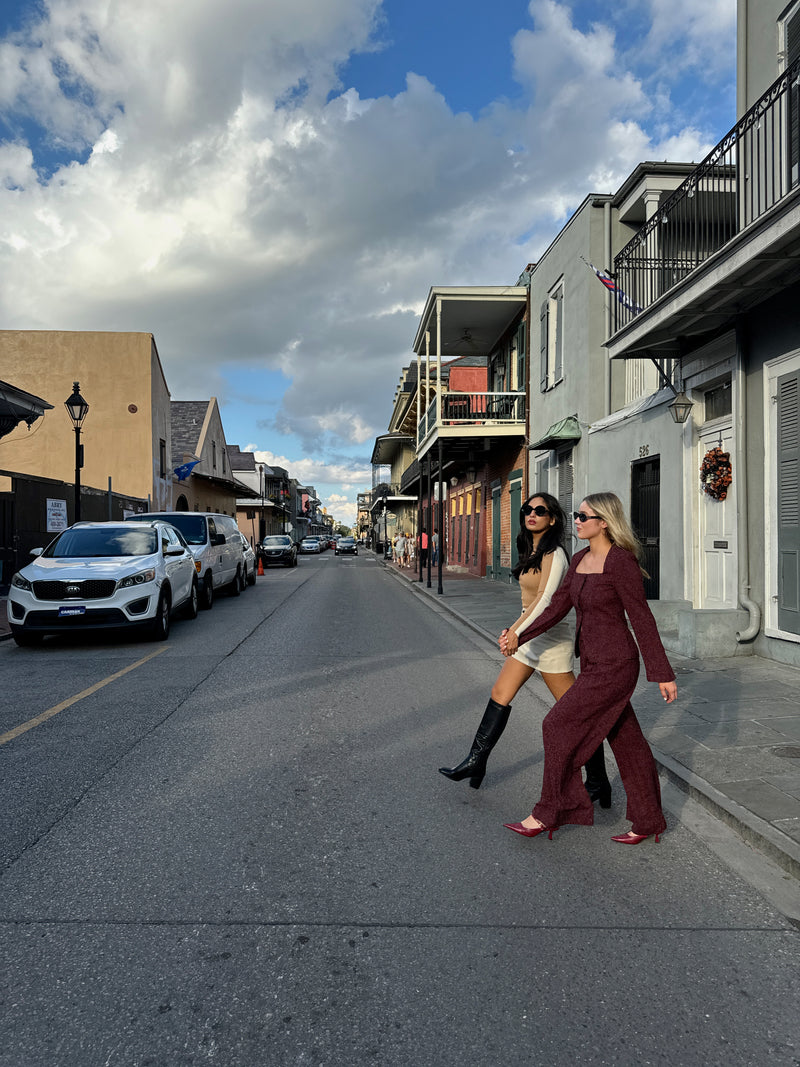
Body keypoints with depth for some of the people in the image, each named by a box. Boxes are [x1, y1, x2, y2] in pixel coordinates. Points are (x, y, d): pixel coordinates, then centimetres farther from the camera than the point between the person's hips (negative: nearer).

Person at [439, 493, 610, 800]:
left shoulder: (554, 555, -17)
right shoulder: (532, 552, 10)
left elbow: (544, 600, -28)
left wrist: (515, 630, -36)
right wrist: (516, 629, 22)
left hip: (549, 636, -9)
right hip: (529, 633, 9)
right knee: (500, 694, 10)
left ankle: (598, 782, 12)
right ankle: (476, 762, 20)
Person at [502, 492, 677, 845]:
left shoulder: (620, 561, -17)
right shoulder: (580, 560, 8)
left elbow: (641, 619, -16)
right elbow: (559, 605, 12)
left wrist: (662, 674, -14)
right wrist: (521, 636, 4)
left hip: (614, 664, -8)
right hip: (593, 663, 9)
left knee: (560, 725, -5)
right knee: (625, 740, 15)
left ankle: (549, 812, 10)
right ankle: (647, 821, 27)